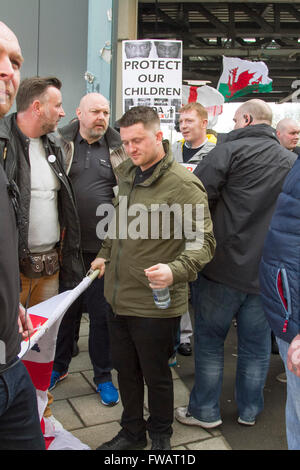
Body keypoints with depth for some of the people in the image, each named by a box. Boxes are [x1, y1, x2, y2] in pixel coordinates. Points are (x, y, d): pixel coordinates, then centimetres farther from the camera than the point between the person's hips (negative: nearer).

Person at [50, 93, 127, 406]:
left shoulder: (119, 150, 5)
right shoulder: (60, 144, 3)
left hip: (103, 247, 0)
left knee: (102, 313, 9)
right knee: (64, 309, 16)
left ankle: (103, 374, 28)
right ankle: (59, 366, 38)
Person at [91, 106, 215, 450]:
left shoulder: (184, 184, -17)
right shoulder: (126, 173, 8)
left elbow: (204, 242, -19)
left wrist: (175, 270, -34)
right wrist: (105, 254, 20)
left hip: (155, 303, -7)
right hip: (118, 296, 7)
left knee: (156, 375, 13)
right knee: (125, 369, 21)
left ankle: (160, 435, 40)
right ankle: (132, 432, 43)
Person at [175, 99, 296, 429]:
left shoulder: (231, 150, -10)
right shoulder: (291, 161, 8)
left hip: (225, 265, -5)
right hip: (268, 271, 5)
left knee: (209, 339, 11)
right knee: (256, 344, 17)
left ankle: (204, 411, 22)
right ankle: (249, 411, 32)